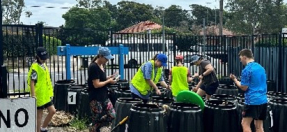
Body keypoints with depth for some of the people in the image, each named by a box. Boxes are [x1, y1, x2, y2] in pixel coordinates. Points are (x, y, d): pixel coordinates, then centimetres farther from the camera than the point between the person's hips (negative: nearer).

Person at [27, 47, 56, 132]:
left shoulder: (43, 65, 11)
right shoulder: (35, 67, -16)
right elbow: (31, 82, -20)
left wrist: (50, 93, 21)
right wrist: (33, 96, -24)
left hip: (46, 95, 9)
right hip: (39, 96, -8)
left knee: (52, 111, 10)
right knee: (39, 115, 2)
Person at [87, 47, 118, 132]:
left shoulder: (101, 65, 9)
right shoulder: (93, 67, -19)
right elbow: (96, 84, -21)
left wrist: (108, 78, 3)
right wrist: (109, 81, -11)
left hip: (104, 96, 9)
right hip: (95, 98, -9)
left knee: (112, 115, 6)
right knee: (97, 120, 1)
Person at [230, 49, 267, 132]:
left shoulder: (246, 70, -12)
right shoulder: (261, 67, 13)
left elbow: (244, 88, -10)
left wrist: (235, 80, 2)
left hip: (252, 101, -8)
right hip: (263, 100, 8)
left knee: (245, 124, 0)